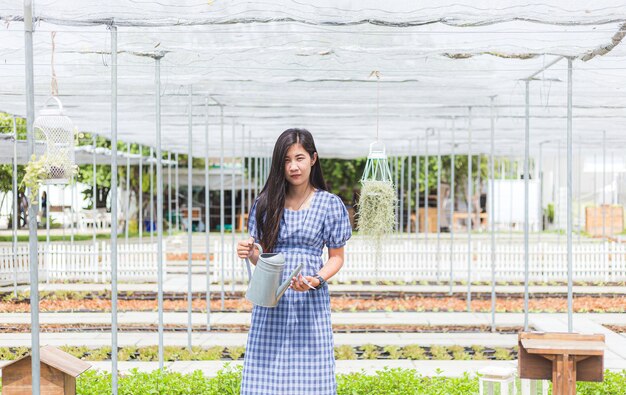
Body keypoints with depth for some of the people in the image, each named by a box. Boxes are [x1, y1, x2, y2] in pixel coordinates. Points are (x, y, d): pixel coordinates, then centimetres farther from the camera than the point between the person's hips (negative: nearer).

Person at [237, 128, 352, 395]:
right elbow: (262, 256, 13)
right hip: (271, 303, 2)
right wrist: (249, 253, -10)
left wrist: (317, 280, -13)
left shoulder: (330, 204, 1)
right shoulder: (265, 203, 6)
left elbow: (336, 257, 6)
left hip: (310, 302, -2)